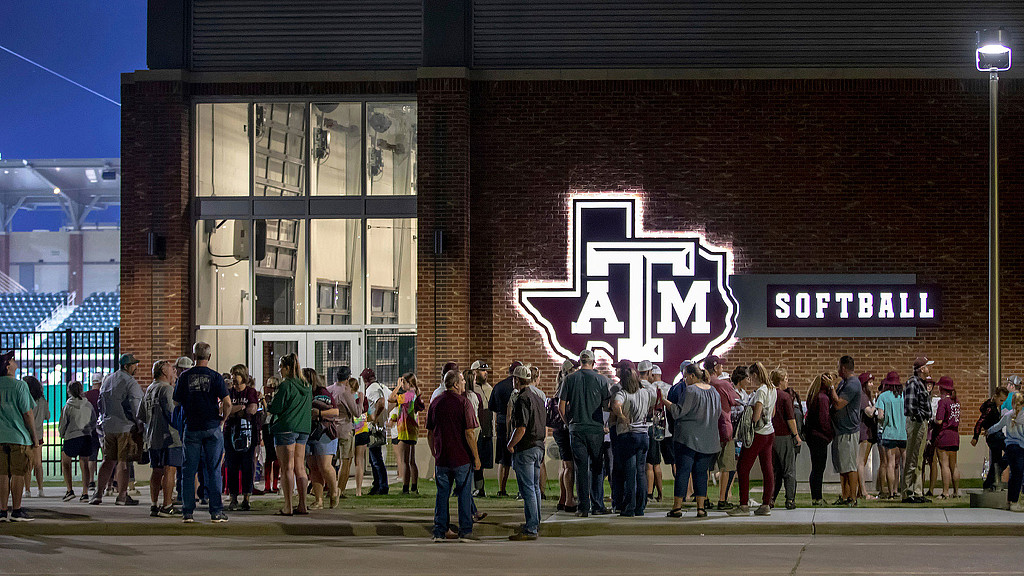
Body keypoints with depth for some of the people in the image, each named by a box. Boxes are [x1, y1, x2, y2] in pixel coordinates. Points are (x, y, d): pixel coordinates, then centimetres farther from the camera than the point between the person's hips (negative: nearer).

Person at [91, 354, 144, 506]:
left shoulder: (107, 381, 14)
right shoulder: (131, 383, -9)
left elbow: (100, 403, 20)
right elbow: (136, 406, -16)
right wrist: (140, 424, -8)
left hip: (108, 427, 7)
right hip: (126, 427, -6)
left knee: (108, 460, 12)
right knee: (123, 461, -3)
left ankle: (98, 493, 9)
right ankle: (122, 496, -2)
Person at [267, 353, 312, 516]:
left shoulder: (286, 385, -11)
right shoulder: (307, 386, 11)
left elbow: (276, 408, -12)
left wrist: (267, 406, 8)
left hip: (286, 428, -7)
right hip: (303, 429, 7)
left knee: (287, 468, -5)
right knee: (300, 467, 10)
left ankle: (288, 507, -6)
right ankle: (302, 506, 9)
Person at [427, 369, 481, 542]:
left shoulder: (435, 403, 6)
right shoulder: (463, 402, -10)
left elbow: (430, 433, 9)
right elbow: (469, 433, -14)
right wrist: (476, 457, -7)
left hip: (442, 458, 4)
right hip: (462, 457, -4)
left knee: (442, 494, 10)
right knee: (464, 494, 4)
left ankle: (439, 532, 9)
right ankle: (465, 532, 6)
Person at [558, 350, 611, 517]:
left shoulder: (570, 379, 1)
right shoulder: (601, 380, -3)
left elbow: (561, 406, 1)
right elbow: (607, 405, -2)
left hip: (576, 429, 1)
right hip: (596, 429, -1)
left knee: (581, 469, 3)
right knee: (596, 468, 8)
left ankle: (584, 507, 2)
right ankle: (597, 505, 9)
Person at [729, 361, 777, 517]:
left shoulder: (760, 391, -17)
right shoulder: (773, 390, 11)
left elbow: (756, 415, -23)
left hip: (757, 434, -9)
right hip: (769, 432, 9)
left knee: (743, 468, -3)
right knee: (767, 469, 8)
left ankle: (744, 505, -5)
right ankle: (766, 505, 9)